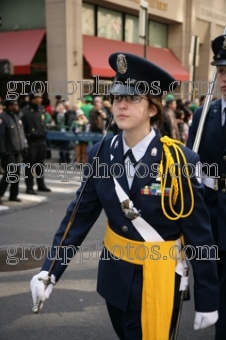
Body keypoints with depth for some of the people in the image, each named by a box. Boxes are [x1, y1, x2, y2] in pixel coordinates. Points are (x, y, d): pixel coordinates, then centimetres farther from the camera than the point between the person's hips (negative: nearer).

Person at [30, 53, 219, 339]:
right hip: (114, 274, 5)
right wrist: (49, 270, -13)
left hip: (159, 278, -4)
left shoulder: (180, 160, -19)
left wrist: (207, 299, -9)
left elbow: (199, 234, -13)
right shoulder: (100, 155, -7)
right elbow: (80, 215, -5)